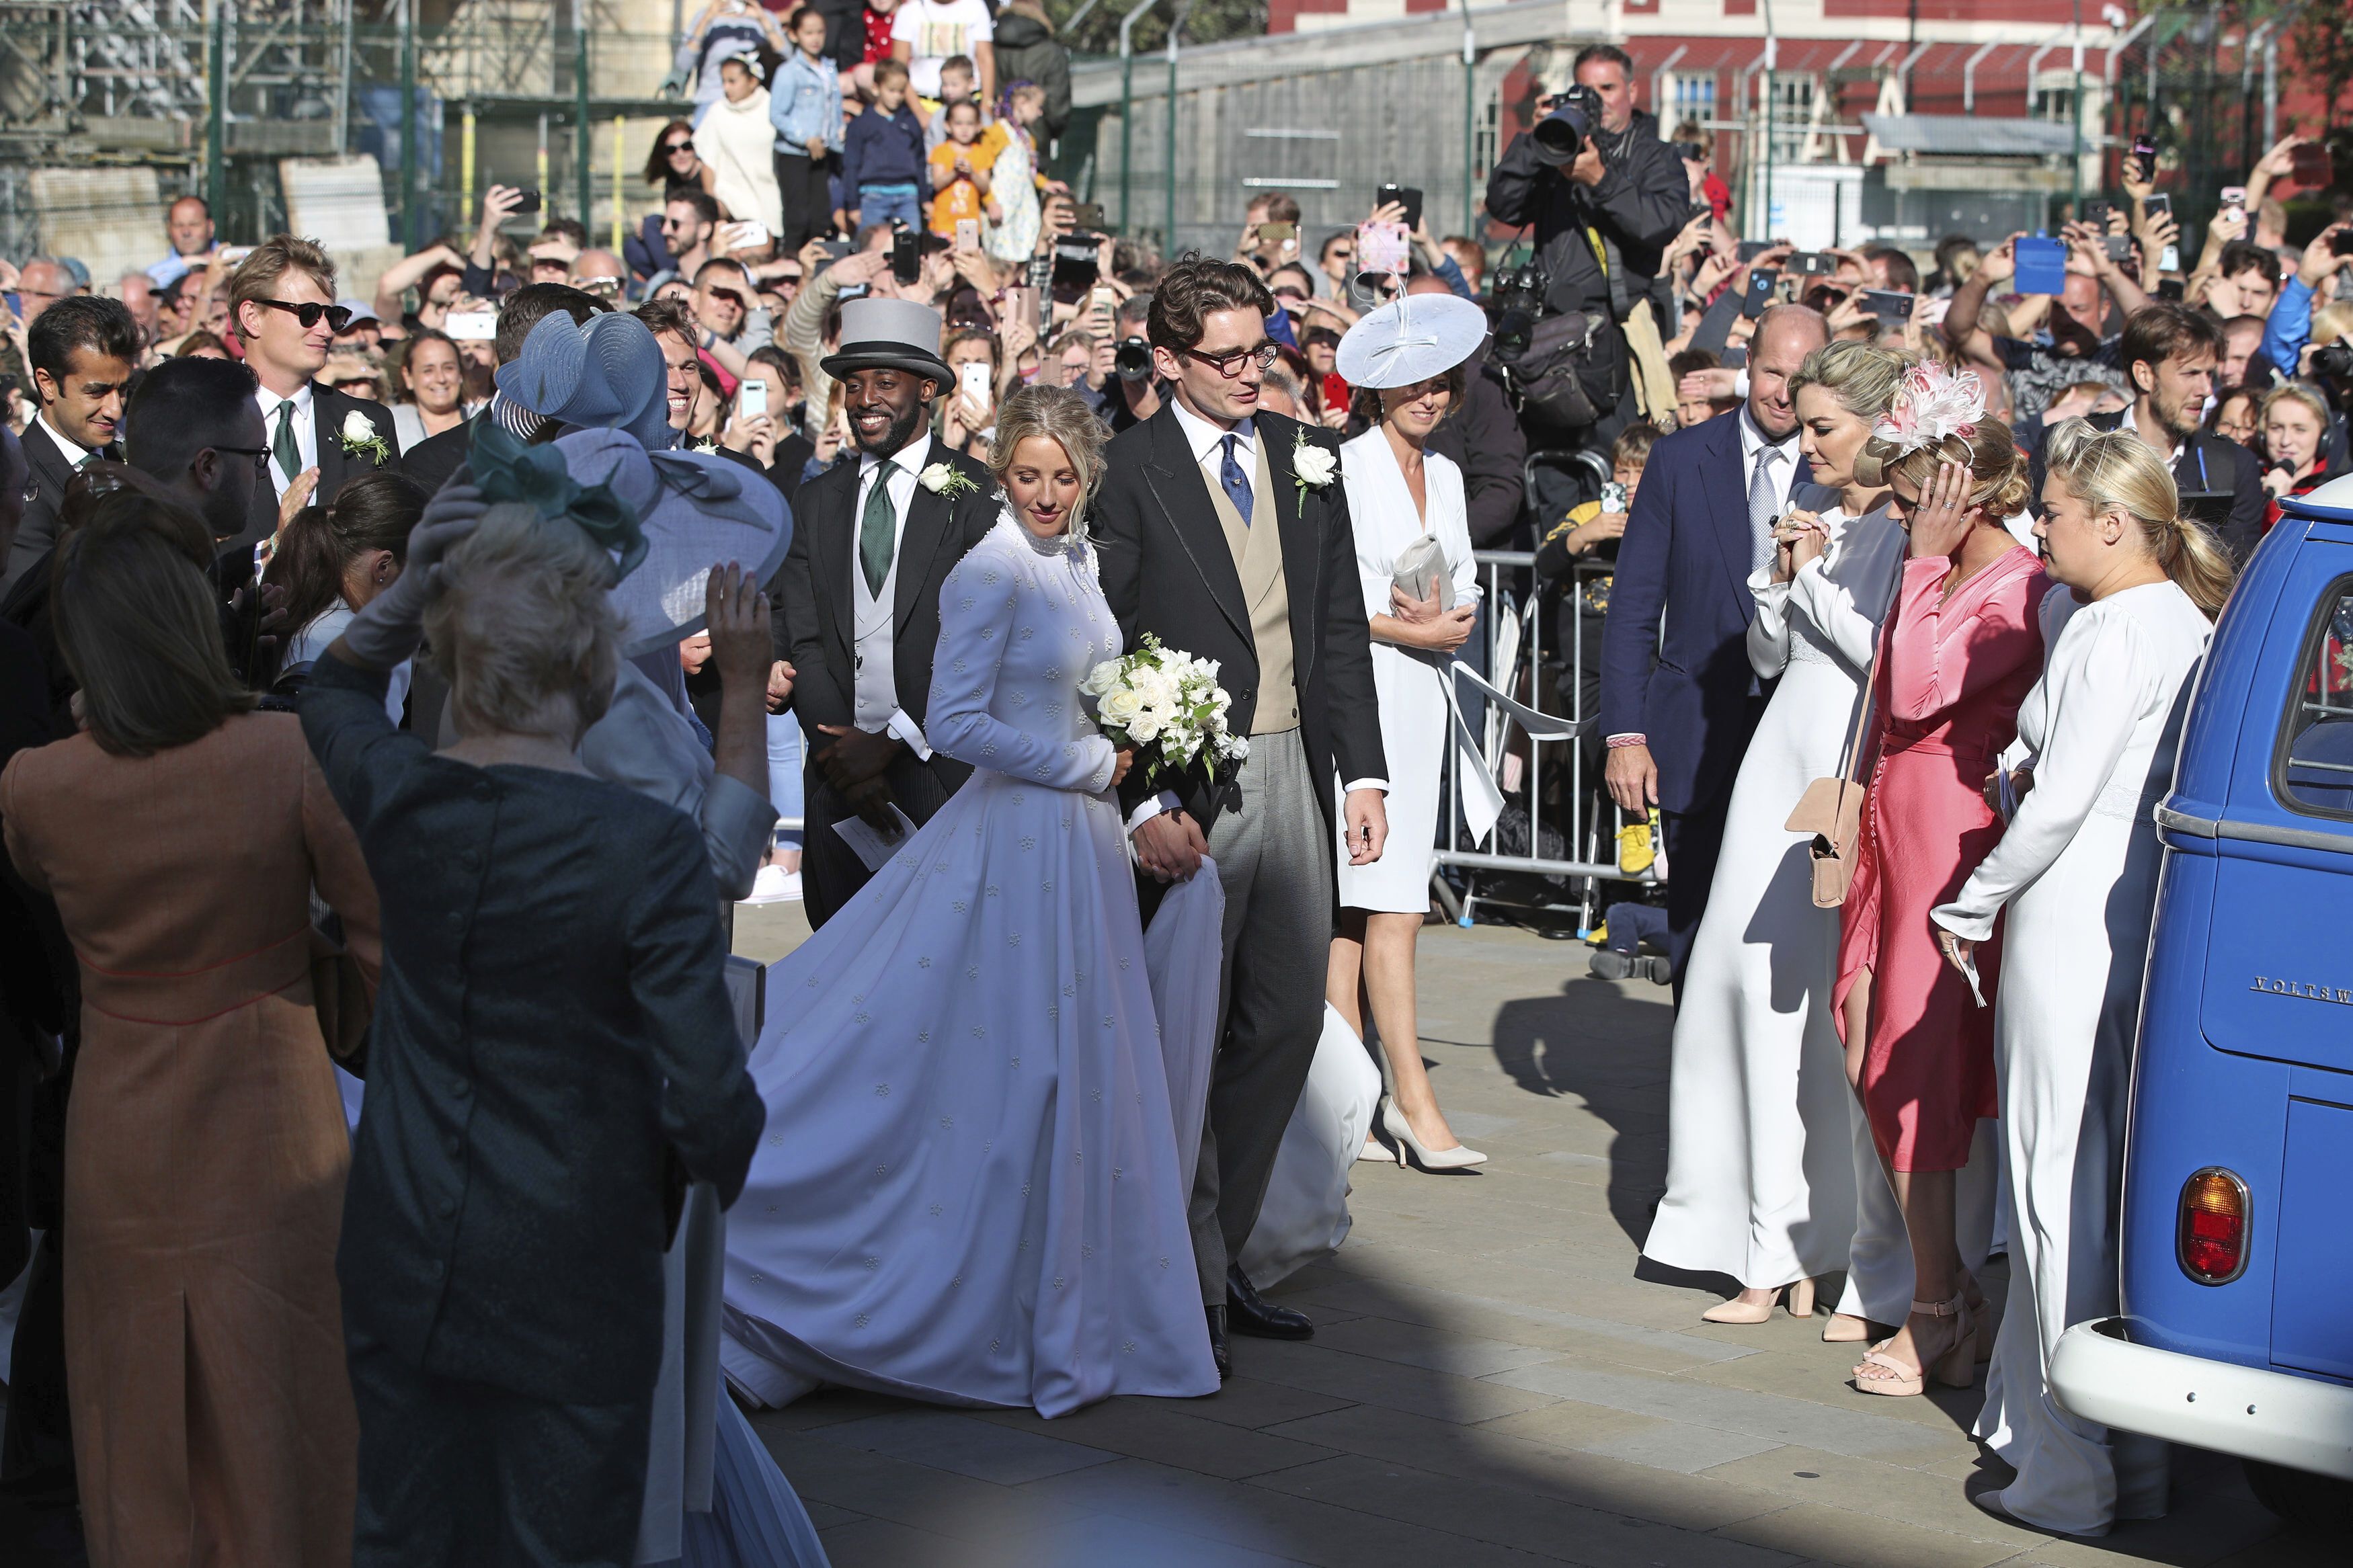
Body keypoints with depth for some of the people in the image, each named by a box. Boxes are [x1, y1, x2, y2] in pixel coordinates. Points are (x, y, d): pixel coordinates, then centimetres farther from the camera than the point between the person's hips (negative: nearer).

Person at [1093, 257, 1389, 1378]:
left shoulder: (1307, 458, 11)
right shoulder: (1128, 472, -7)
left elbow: (1342, 627, 14)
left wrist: (1363, 769, 7)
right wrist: (1142, 803, -17)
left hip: (1292, 770, 6)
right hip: (1187, 785, -6)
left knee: (1287, 1022, 9)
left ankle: (1222, 1255, 22)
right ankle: (1188, 1288, 7)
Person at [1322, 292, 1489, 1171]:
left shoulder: (1445, 475, 16)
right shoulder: (1343, 469, -7)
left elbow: (1465, 586, 21)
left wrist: (1451, 618, -1)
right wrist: (1406, 628, -15)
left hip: (1423, 694, 7)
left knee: (1355, 903, 8)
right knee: (1390, 904, -11)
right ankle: (1410, 1096, -11)